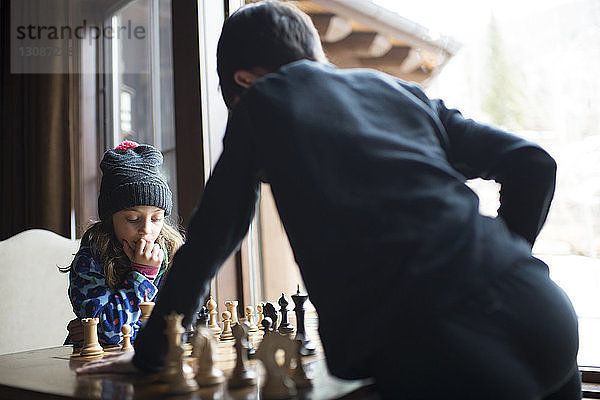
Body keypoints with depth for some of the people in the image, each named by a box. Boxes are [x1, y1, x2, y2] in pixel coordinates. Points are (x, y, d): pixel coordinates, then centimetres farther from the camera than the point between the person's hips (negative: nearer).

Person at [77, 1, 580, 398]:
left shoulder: (260, 100, 11)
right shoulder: (401, 89, 20)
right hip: (534, 307, 7)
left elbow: (211, 239, 13)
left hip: (433, 352, -6)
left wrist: (151, 353, 26)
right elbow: (533, 163, 14)